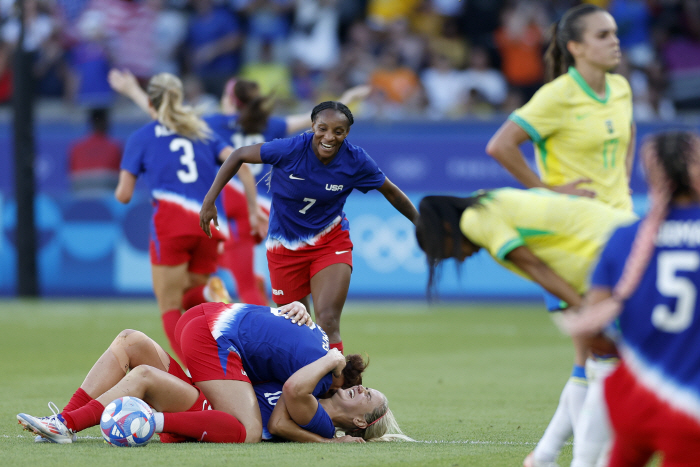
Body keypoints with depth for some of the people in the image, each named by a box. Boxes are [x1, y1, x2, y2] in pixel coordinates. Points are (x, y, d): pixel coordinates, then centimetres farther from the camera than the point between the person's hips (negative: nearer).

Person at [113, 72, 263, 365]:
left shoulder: (141, 138, 10)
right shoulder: (203, 132, 21)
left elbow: (124, 195, 7)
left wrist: (120, 189, 30)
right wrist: (254, 211, 6)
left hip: (171, 221, -4)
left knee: (170, 308, 3)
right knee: (188, 300, 19)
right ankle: (209, 295, -18)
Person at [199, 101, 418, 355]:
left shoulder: (356, 162, -15)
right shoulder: (291, 149, -21)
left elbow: (390, 192, 3)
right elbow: (239, 155, -8)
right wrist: (210, 199, -10)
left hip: (331, 242, 0)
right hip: (285, 246, 0)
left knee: (328, 323, -18)